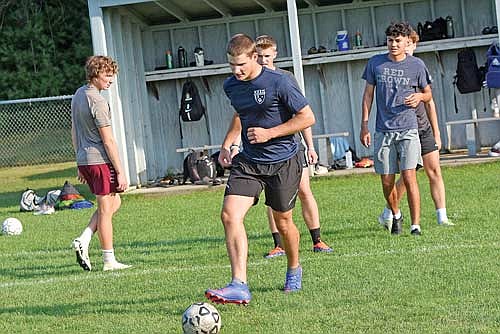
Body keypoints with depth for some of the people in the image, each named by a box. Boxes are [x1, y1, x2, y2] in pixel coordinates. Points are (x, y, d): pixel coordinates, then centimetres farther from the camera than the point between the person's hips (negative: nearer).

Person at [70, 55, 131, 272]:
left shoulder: (78, 95, 13)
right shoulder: (97, 101, -16)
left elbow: (74, 133, 20)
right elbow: (108, 140, -17)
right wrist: (120, 172, -14)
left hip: (84, 161, 9)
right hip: (100, 160, -9)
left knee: (114, 202, 19)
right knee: (106, 209, -1)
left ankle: (83, 240, 7)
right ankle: (109, 261, 4)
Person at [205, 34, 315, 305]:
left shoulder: (279, 83, -15)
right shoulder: (231, 86, 5)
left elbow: (307, 117, -11)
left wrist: (269, 133, -17)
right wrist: (227, 144, 12)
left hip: (282, 162, -4)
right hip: (247, 162, 4)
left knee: (283, 222, 9)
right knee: (230, 214, -17)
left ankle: (294, 270, 40)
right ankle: (239, 286, -24)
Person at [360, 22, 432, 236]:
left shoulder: (416, 65, 3)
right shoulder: (376, 63, 6)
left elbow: (428, 94, 14)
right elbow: (368, 95, 10)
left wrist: (419, 96, -10)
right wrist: (364, 125, 5)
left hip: (408, 130, -2)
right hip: (383, 130, 2)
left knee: (409, 176, -14)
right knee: (387, 182, 5)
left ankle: (415, 225, -12)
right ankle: (395, 215, 32)